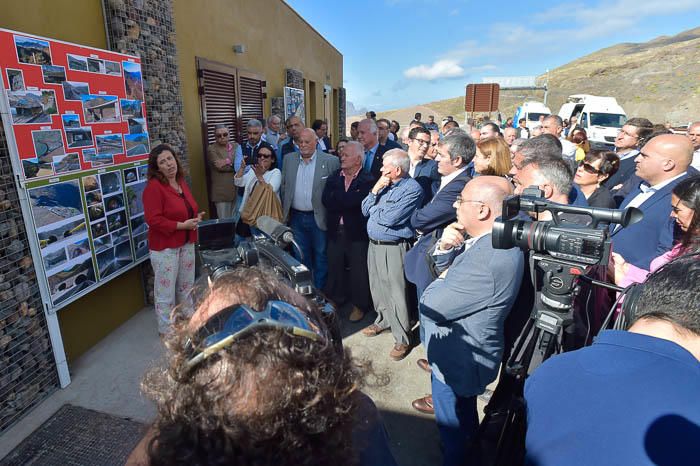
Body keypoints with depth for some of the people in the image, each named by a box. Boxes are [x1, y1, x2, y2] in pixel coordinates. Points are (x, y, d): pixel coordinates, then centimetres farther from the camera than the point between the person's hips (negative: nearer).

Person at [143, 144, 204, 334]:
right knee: (166, 291, 3)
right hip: (165, 247, -8)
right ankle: (166, 330, 21)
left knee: (186, 285, 21)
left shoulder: (181, 182, 8)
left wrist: (196, 217, -1)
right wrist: (182, 225, -21)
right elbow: (153, 220, -22)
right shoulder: (154, 186, -17)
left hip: (186, 244, 8)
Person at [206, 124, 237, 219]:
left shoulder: (236, 146, 11)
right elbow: (220, 166, -15)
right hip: (222, 191, -4)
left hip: (237, 189, 4)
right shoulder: (211, 149, -1)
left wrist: (228, 161, -15)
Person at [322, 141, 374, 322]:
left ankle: (359, 305, 25)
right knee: (334, 267, 18)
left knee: (358, 270, 7)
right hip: (335, 231, 5)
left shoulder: (367, 180, -10)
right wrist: (346, 202, -16)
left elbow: (355, 201, -24)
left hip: (357, 232, -5)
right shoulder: (334, 177, 7)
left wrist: (336, 197, -13)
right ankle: (335, 300, 38)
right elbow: (326, 200, -8)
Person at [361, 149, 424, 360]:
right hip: (374, 244, 8)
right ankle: (383, 320, 41)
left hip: (394, 248, -8)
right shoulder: (384, 184, 9)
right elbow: (365, 211, 6)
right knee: (377, 287, 20)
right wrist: (375, 190, -8)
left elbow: (389, 218, -23)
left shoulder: (412, 189, -16)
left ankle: (402, 338, 13)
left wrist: (373, 208, -4)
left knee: (396, 293, -2)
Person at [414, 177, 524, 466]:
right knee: (463, 415, 33)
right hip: (463, 352, 9)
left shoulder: (490, 258, -35)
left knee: (453, 428, 17)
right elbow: (442, 268, 8)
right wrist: (445, 247, -13)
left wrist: (443, 279, -12)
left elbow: (430, 307, -31)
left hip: (458, 361, -9)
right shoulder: (487, 240, -4)